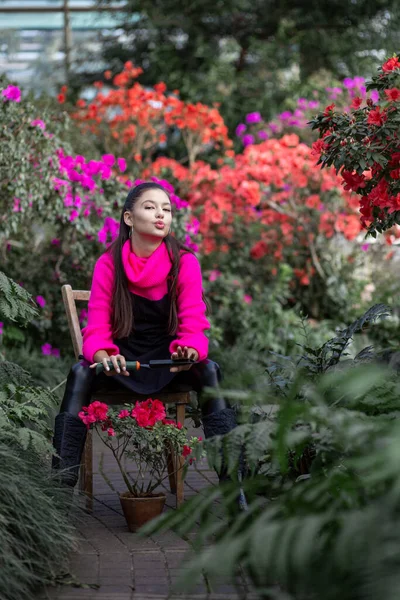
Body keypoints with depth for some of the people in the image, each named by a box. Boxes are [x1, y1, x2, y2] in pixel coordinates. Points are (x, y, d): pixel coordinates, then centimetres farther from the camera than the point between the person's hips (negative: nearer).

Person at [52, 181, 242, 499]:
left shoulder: (185, 262, -7)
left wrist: (190, 351, -37)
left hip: (168, 358, 0)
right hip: (122, 359, 0)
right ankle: (62, 479, -30)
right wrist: (102, 354, -34)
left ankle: (229, 478, -29)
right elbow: (97, 325, -9)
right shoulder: (109, 264, -5)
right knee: (81, 373, -29)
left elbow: (193, 323, -12)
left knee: (208, 370, -30)